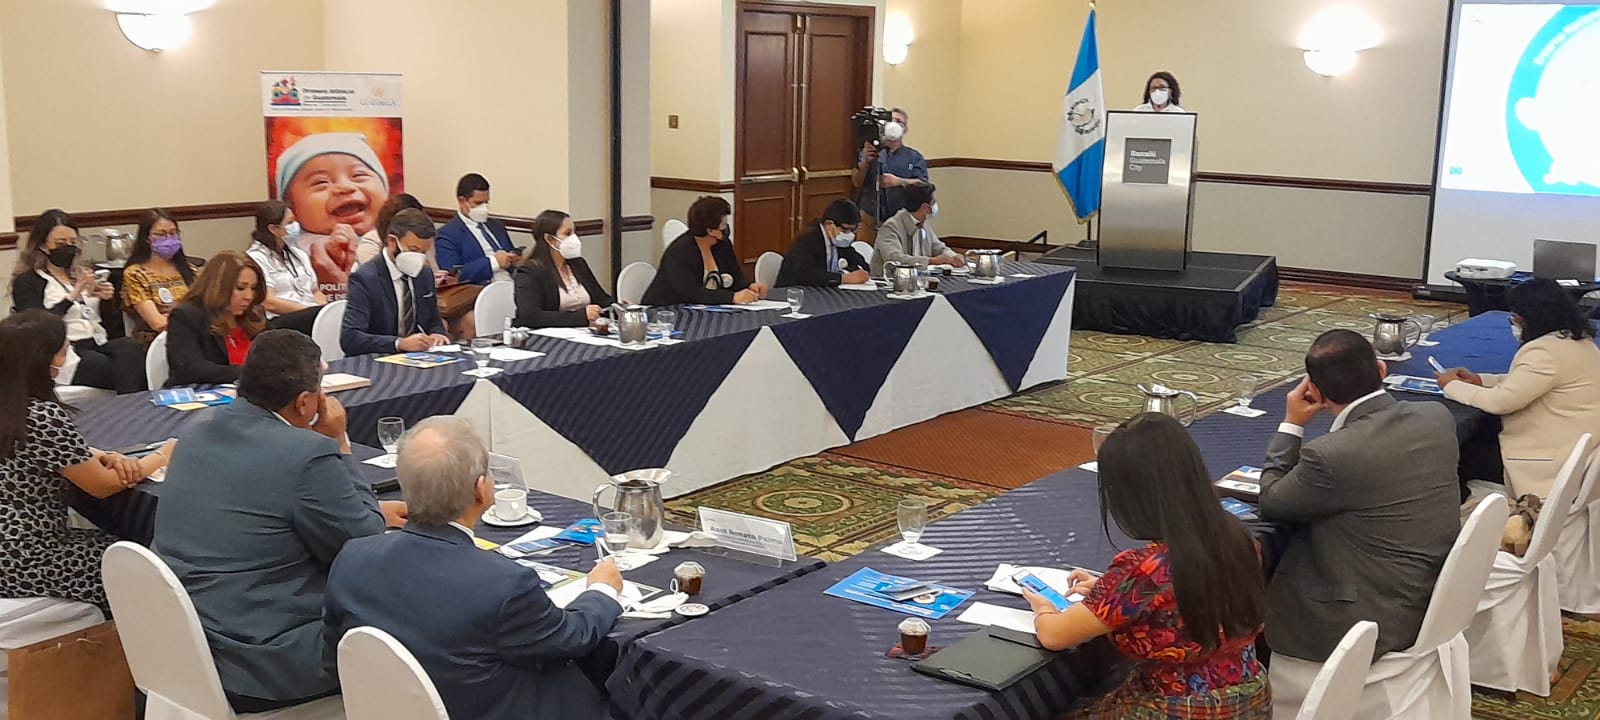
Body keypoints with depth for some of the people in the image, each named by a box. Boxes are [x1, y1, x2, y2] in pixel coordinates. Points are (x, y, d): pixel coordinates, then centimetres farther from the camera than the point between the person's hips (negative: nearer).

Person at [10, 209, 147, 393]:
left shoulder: (82, 274, 23)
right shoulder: (26, 282, 6)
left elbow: (114, 320, 22)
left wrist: (108, 299, 0)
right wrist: (73, 295, -18)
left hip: (98, 346, 5)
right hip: (65, 354, -5)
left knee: (129, 346, -31)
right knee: (127, 371, -30)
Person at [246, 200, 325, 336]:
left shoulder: (298, 254, 24)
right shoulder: (256, 258, 0)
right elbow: (270, 303, -10)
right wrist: (313, 310, -14)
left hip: (312, 317, 7)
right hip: (281, 321, -7)